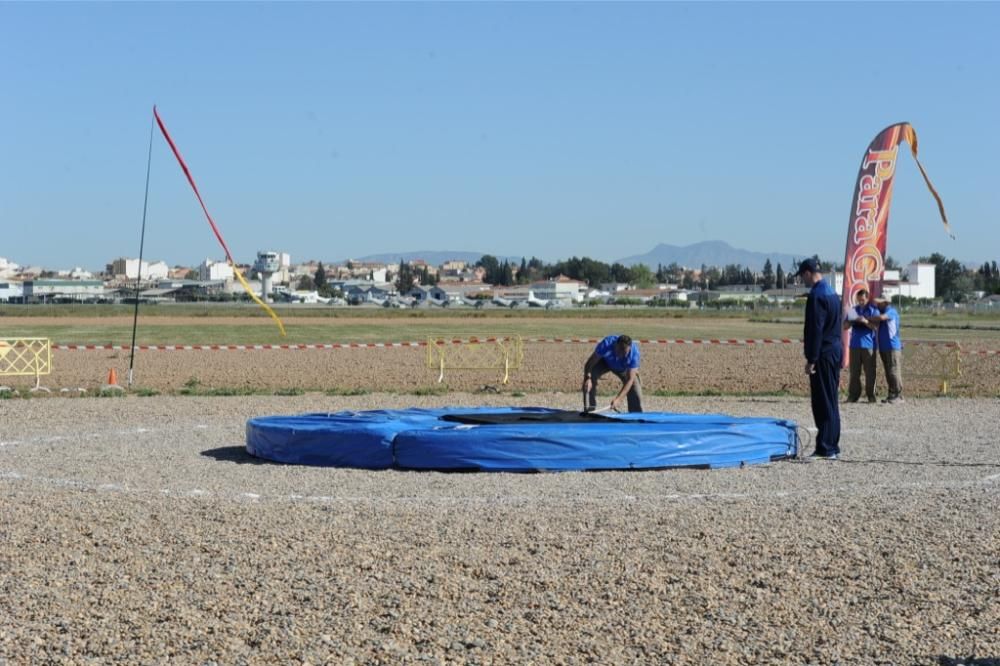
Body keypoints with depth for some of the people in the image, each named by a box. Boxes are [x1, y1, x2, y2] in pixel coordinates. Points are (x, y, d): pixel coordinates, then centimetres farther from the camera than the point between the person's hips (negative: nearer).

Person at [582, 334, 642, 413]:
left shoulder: (634, 353, -38)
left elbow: (630, 379, -38)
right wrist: (588, 378, -53)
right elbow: (590, 363, -33)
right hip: (605, 362, -1)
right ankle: (589, 411, -18)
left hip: (623, 368, 1)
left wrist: (618, 399, -49)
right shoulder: (606, 345, -40)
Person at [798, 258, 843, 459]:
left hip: (824, 355, -10)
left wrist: (811, 360, -18)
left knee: (823, 403, -7)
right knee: (831, 402, 14)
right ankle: (832, 447, 19)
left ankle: (825, 449, -6)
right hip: (835, 352, 10)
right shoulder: (832, 293, 15)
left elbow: (815, 330, -19)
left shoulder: (817, 296, -16)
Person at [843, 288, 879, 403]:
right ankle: (853, 395, 3)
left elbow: (876, 327, -6)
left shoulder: (873, 310, 2)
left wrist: (866, 321, -21)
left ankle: (871, 395, 4)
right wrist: (851, 321, -8)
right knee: (854, 372, 1)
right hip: (855, 344, 3)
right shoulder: (854, 310, 14)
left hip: (868, 345, -3)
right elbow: (845, 326, 13)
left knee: (870, 372, -1)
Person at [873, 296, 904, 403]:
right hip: (883, 347, 9)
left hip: (893, 347, -9)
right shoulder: (882, 311, 19)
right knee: (888, 373, 9)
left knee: (894, 372, -8)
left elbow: (882, 317, -27)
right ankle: (891, 395, 13)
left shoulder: (891, 311, -10)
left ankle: (898, 396, -7)